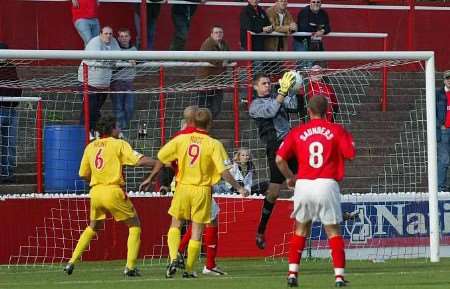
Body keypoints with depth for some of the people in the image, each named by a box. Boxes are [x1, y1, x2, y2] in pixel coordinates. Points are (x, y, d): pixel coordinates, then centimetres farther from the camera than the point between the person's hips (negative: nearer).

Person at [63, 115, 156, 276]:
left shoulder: (90, 147, 12)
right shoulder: (119, 144, -3)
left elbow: (83, 174, 15)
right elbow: (139, 160, -14)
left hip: (95, 192, 5)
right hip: (113, 191, -5)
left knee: (93, 227, 26)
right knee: (134, 225, 8)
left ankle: (72, 262, 18)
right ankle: (130, 266, -3)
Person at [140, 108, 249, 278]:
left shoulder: (181, 139, -2)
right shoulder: (214, 144, -10)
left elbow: (161, 159, 4)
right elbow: (224, 171, -14)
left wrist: (150, 179, 18)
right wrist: (238, 188, -3)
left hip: (183, 188, 2)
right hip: (202, 190, -2)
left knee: (175, 225, 17)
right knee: (197, 231, 8)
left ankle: (173, 258, -4)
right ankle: (189, 270, 11)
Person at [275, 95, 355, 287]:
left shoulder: (298, 132, 6)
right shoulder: (336, 130, 1)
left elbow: (280, 159, 1)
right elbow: (350, 154, -4)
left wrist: (290, 177, 18)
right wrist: (348, 138, 16)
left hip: (303, 184, 2)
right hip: (327, 184, -2)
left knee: (300, 230, 17)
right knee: (333, 232, 5)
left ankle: (292, 273, 12)